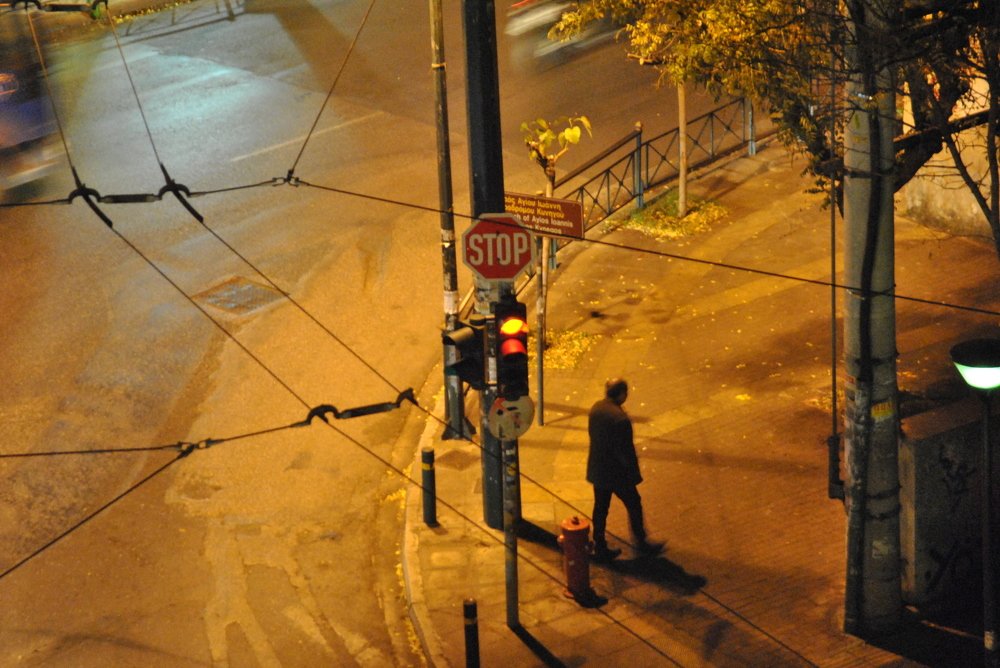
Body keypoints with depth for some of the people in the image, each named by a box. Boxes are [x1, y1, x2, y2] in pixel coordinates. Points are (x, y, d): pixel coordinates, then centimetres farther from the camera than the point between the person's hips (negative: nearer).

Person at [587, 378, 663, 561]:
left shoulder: (596, 409, -4)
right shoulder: (620, 419, -29)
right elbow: (626, 450, -23)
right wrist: (634, 474, -10)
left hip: (597, 469, 7)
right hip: (616, 472, -7)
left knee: (600, 507, 17)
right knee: (634, 505, 14)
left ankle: (600, 548, 26)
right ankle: (641, 544, 29)